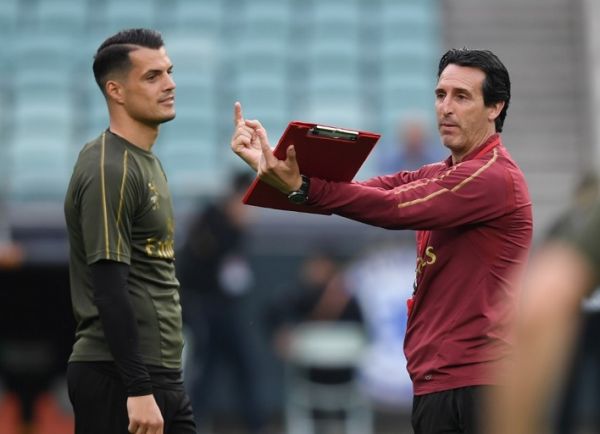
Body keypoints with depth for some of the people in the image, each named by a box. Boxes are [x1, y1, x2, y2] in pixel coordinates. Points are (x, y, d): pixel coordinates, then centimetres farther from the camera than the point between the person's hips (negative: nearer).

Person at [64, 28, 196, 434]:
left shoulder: (147, 162, 16)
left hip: (162, 375, 9)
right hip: (119, 380, -9)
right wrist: (137, 389, -23)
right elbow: (109, 290, -19)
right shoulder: (108, 171, -13)